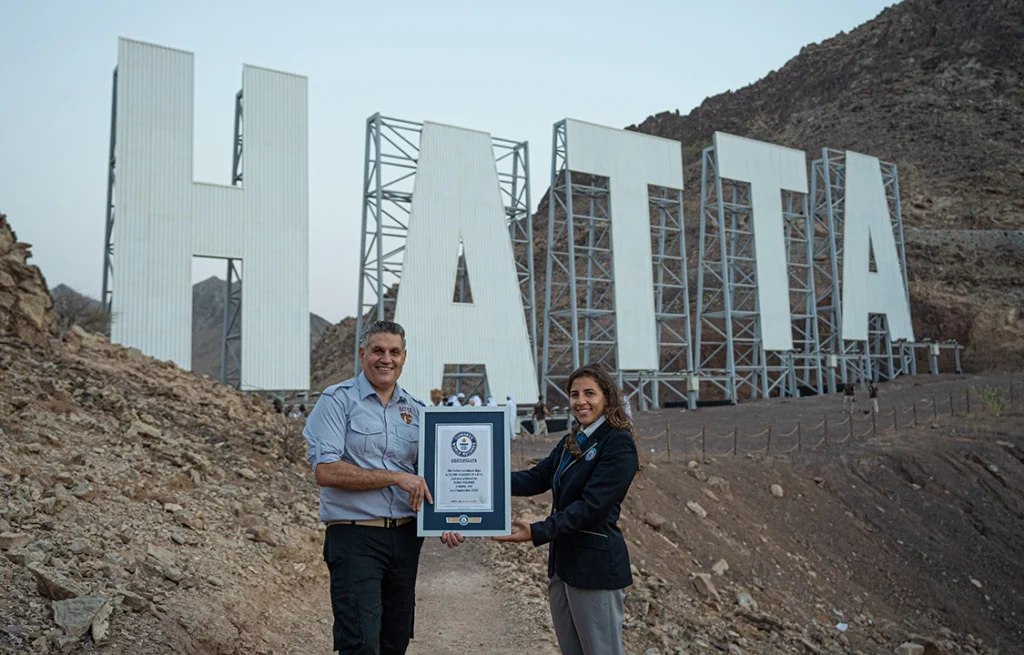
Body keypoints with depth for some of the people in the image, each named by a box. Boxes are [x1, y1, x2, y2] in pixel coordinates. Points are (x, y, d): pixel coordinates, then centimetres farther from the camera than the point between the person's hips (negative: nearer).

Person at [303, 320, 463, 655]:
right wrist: (396, 477, -17)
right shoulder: (338, 399, -5)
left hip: (406, 536, 6)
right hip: (355, 535, -5)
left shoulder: (417, 409, 10)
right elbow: (325, 471, -15)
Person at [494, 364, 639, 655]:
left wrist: (537, 532, -27)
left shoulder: (619, 444, -15)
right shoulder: (571, 442, 12)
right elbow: (535, 479, 4)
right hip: (562, 560, 8)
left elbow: (590, 505, -22)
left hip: (595, 564, -8)